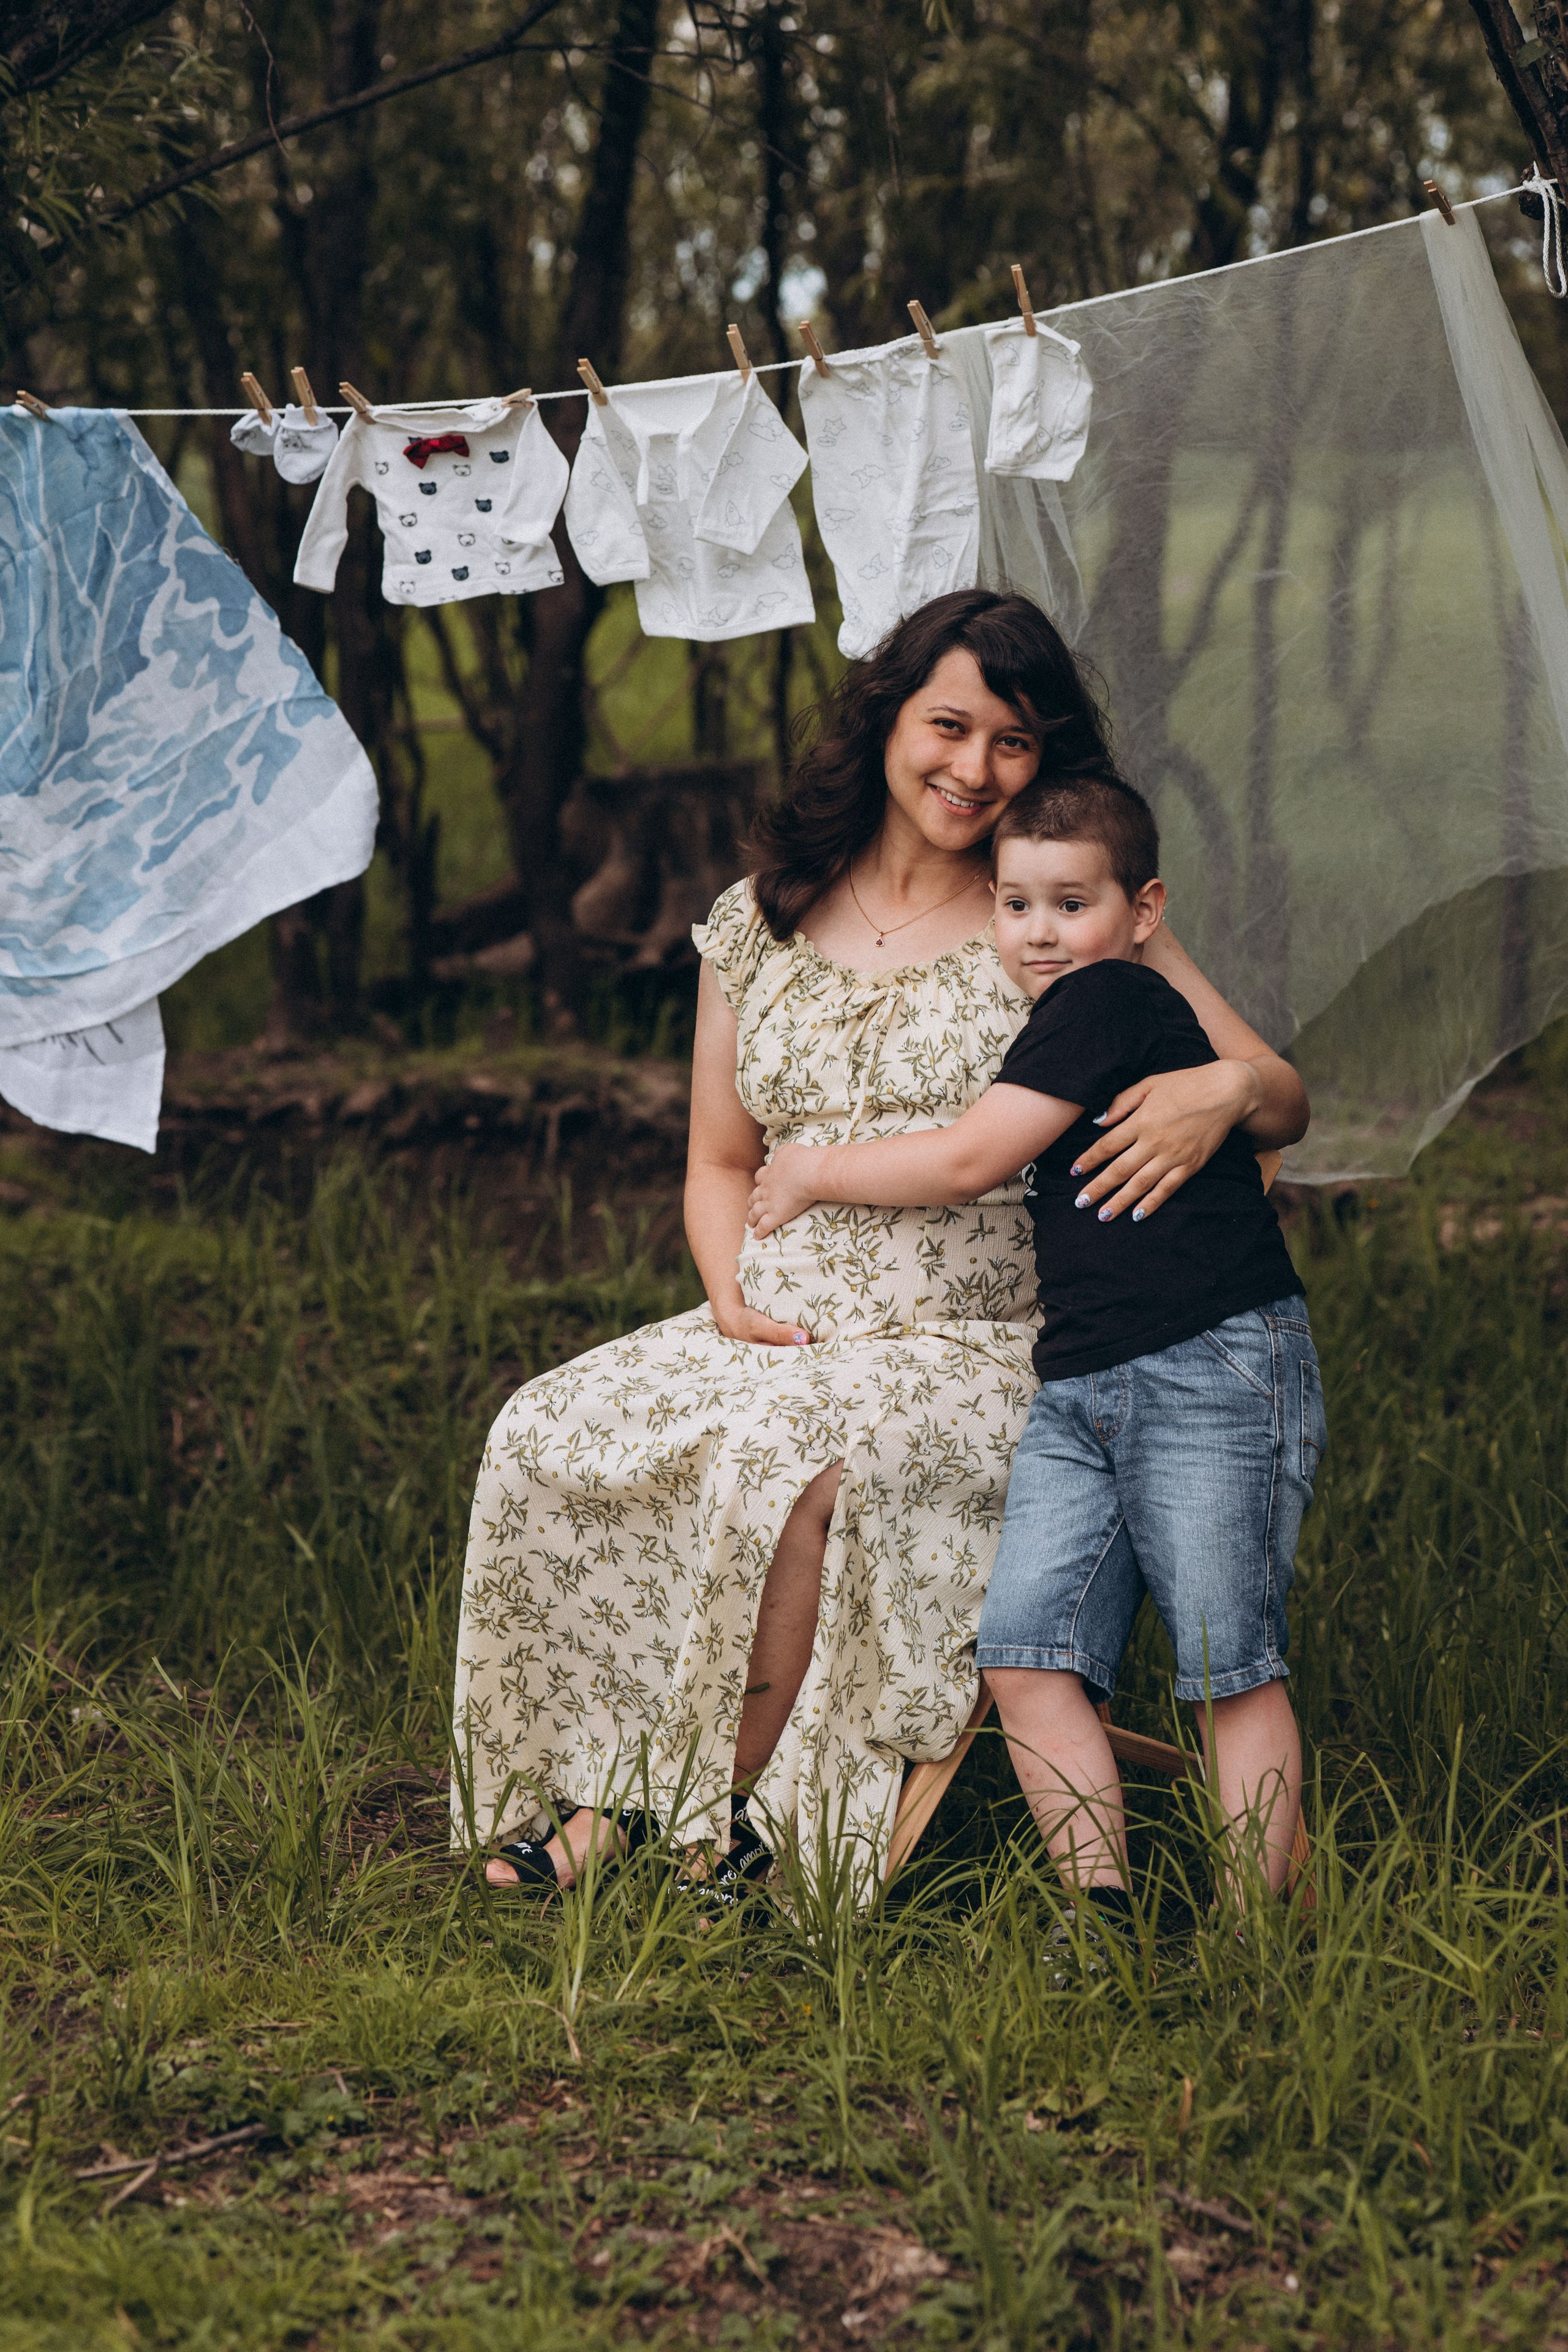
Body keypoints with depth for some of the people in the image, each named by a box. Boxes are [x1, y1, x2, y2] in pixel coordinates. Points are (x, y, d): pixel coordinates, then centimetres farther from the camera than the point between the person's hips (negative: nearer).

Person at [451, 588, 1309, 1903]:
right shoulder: (759, 924, 13)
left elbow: (1286, 1098, 1)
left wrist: (1227, 1087, -24)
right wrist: (735, 1298, -1)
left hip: (977, 1350, -4)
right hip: (780, 1334, 4)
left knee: (790, 1462, -33)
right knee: (545, 1436, -18)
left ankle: (715, 1816, -17)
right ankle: (586, 1782, -8)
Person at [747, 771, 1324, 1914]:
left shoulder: (1112, 999, -8)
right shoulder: (1060, 1025, 20)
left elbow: (969, 1161, -11)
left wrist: (816, 1174, 4)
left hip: (1215, 1368, -9)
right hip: (1081, 1389, 9)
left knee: (1231, 1665, -5)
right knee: (1026, 1645, -4)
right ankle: (1101, 1907, -1)